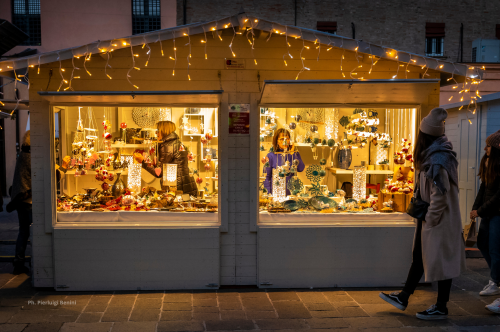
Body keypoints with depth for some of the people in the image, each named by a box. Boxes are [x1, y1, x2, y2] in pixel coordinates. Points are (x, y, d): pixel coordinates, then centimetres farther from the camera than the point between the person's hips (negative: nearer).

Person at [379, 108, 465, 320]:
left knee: (440, 261, 3)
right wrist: (422, 213, 13)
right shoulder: (433, 155, 8)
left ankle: (441, 308, 16)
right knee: (419, 257, 17)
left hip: (439, 219, -10)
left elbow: (440, 194, -24)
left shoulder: (437, 160, -22)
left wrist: (430, 219, -16)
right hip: (430, 216, 10)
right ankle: (403, 298, 28)